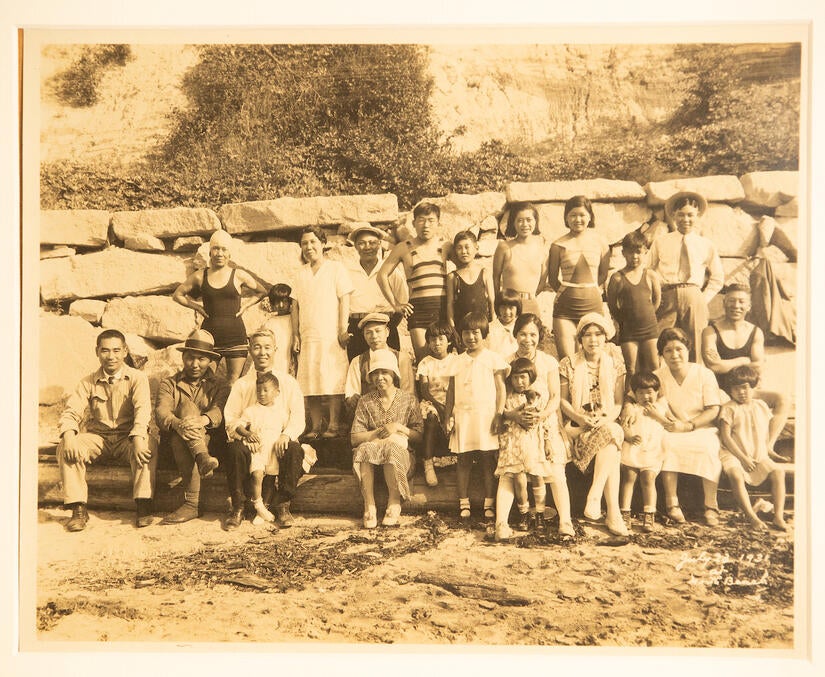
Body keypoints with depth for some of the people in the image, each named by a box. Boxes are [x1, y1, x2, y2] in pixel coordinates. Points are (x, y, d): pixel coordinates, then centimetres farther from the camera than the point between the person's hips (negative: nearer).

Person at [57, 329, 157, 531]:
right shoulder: (88, 382, 6)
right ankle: (79, 509, -21)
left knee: (149, 445, -35)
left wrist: (138, 438, -38)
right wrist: (68, 435, -28)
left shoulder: (137, 378, -2)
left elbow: (143, 409, -18)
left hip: (127, 437, -2)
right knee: (65, 448, -25)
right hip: (98, 437, 3)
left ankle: (143, 505, -29)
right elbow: (71, 411, -4)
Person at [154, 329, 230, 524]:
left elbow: (220, 411, -6)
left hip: (211, 441, 0)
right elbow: (161, 413, -4)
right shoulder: (169, 384, 19)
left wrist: (204, 420, -33)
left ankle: (191, 503, -45)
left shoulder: (219, 385, 19)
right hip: (176, 441, 0)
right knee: (187, 406, -30)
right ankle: (203, 460, -53)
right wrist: (177, 423, -31)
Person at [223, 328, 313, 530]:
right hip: (250, 444, 1)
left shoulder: (289, 382, 12)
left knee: (294, 449, -33)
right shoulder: (241, 384, 14)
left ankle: (282, 506, -16)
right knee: (234, 449, -32)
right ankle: (237, 508, -18)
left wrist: (287, 434, -21)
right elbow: (230, 416, 4)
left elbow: (298, 417, 2)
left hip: (279, 443, 0)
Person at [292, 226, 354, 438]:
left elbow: (344, 300, -2)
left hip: (331, 336, -4)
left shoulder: (336, 268, 4)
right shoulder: (301, 274, 17)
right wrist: (295, 335, 7)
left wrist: (343, 330, -10)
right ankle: (315, 428, 7)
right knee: (310, 385, 2)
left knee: (333, 383, -8)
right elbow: (296, 306, 15)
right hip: (308, 337, 4)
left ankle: (334, 425, -4)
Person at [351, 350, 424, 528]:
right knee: (364, 449, -34)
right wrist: (378, 433, -11)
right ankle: (369, 506, -33)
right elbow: (354, 438, 2)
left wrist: (399, 428, -9)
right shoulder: (366, 401, 11)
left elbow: (420, 436, 4)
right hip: (372, 449, 1)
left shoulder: (408, 400, 9)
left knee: (392, 448, -36)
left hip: (400, 451, -1)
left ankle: (394, 504, -28)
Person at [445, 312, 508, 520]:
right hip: (462, 416, 3)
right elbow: (451, 391, 14)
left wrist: (499, 415, -7)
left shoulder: (493, 359, 3)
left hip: (485, 416, -3)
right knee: (463, 461, 4)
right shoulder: (457, 361, 12)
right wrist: (448, 416, 7)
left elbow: (501, 388, 1)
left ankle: (489, 504, 7)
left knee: (487, 461, 0)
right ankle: (464, 504, 11)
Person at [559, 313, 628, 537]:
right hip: (578, 426, -2)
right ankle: (613, 513, -38)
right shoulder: (568, 364, 5)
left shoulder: (615, 363, 10)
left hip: (607, 424, 2)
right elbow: (562, 400, 4)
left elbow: (619, 402, 7)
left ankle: (594, 497, -37)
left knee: (612, 433, -36)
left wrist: (608, 419, -13)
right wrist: (580, 417, -14)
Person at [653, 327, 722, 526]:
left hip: (702, 429, -1)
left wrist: (687, 425, -18)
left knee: (709, 448, -33)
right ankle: (672, 503, -23)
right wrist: (664, 418, -23)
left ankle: (710, 506, -18)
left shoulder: (704, 374, -1)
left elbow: (713, 410, -5)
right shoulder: (657, 376, 4)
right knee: (667, 444, -33)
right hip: (671, 431, 1)